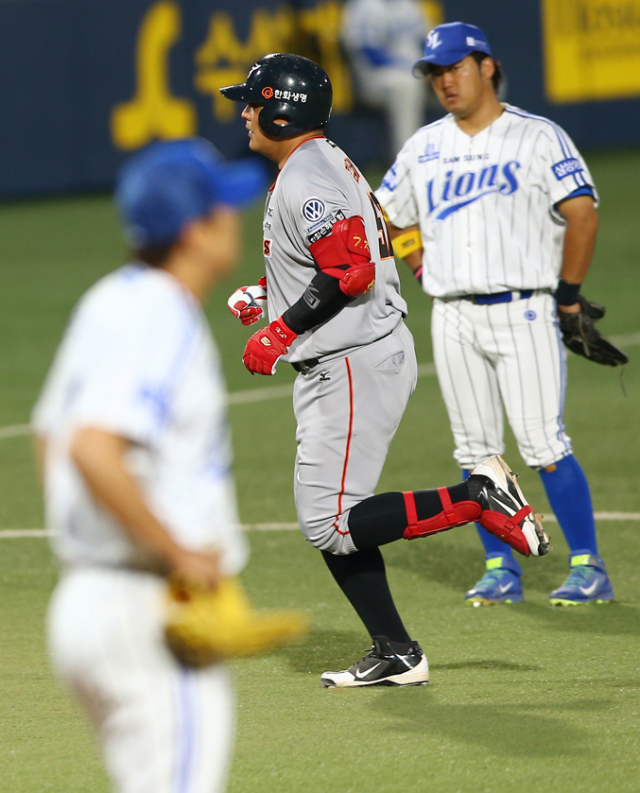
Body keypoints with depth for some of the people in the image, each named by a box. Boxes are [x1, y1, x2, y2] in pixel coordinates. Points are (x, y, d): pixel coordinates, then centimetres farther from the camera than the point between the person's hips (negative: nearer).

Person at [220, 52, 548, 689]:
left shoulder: (305, 179, -17)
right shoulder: (326, 163, 16)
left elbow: (353, 271, -25)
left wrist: (282, 332, -21)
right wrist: (269, 301, 21)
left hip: (357, 367, -11)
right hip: (334, 368, 11)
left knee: (333, 526, -13)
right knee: (329, 523, 11)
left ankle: (479, 499, -9)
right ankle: (397, 657, 13)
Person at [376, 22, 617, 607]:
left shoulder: (538, 137, -1)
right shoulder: (423, 148, 13)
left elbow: (583, 215, -6)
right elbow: (389, 219, 21)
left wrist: (568, 294, -4)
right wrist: (430, 271, 9)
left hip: (522, 312, -5)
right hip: (452, 318, 5)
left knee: (543, 443, -11)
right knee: (476, 450, 3)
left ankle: (589, 568, -6)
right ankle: (500, 570, 10)